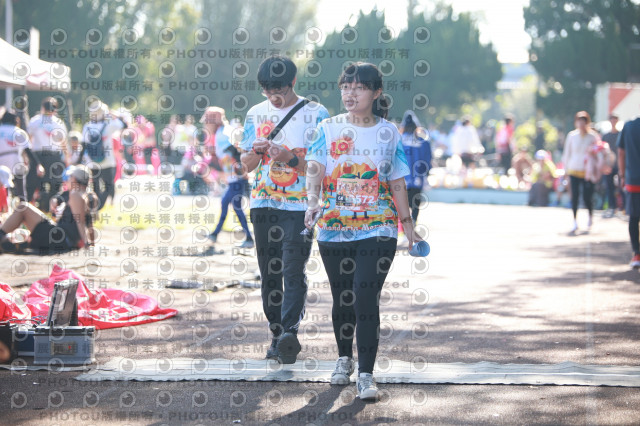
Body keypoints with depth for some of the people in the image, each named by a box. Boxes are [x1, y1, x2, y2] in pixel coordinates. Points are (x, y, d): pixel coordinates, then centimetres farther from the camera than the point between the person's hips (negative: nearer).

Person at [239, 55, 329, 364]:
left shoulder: (316, 114, -1)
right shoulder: (256, 114, 12)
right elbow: (247, 165, 14)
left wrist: (291, 158, -18)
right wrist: (257, 152, -8)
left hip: (300, 204, -4)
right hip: (263, 204, 4)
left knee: (293, 269, -15)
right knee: (269, 272, 5)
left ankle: (290, 331, -22)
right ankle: (277, 335, 11)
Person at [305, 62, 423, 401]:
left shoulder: (388, 133, 5)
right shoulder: (329, 129, 4)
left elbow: (397, 183, 11)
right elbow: (314, 170, -6)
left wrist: (408, 225, 12)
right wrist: (313, 201, -24)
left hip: (378, 230, -1)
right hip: (334, 228, 2)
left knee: (366, 298, -11)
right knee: (342, 297, 12)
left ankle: (366, 374, -10)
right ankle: (344, 358, 34)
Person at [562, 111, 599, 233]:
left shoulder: (592, 137, -3)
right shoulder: (571, 136, 2)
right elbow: (567, 153, 10)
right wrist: (566, 170, 9)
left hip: (587, 171, -2)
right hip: (573, 170, 2)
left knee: (587, 197, -1)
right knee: (574, 196, -5)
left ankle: (590, 217, 28)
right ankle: (575, 222, 3)